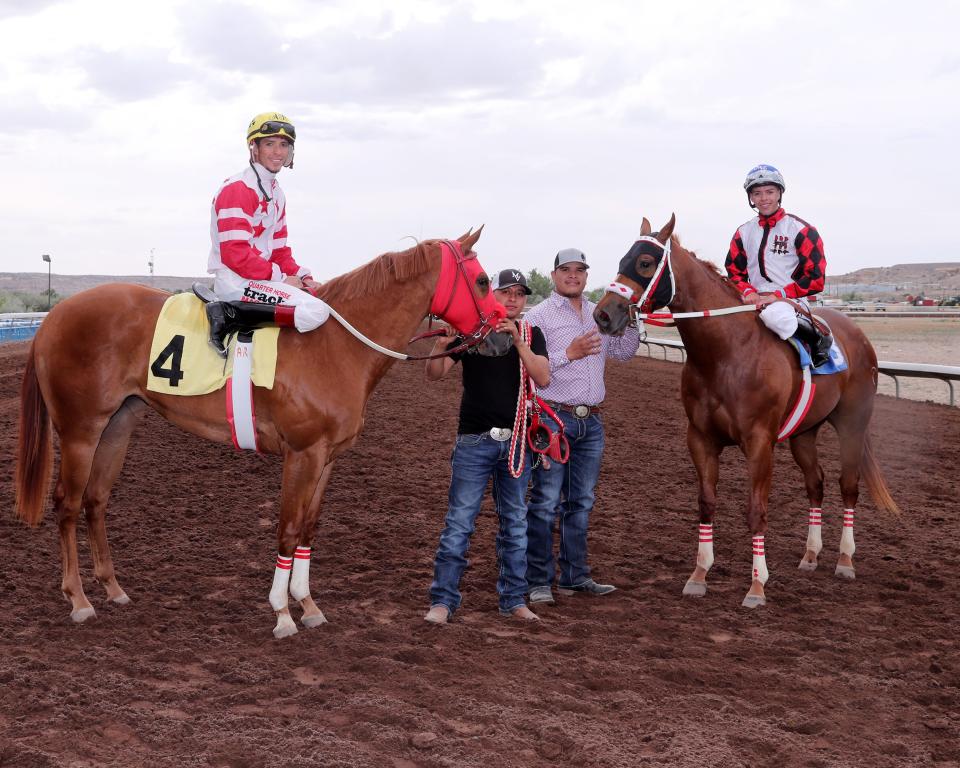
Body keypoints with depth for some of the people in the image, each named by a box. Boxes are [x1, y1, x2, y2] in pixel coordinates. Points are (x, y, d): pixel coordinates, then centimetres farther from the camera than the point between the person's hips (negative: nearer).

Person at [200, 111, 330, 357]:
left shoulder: (276, 194, 19)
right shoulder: (237, 189, -11)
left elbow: (279, 249, 19)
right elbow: (235, 254, -18)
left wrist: (301, 275, 1)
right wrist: (280, 277, -15)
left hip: (260, 276, 10)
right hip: (236, 280, -10)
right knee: (316, 311, -26)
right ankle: (228, 314, -20)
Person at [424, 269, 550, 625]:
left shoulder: (531, 335, 5)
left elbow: (543, 378, -11)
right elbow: (435, 374, -9)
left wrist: (517, 340, -23)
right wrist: (442, 345, -30)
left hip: (516, 441, 3)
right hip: (474, 440, -3)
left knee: (515, 523, 10)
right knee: (459, 522, -3)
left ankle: (514, 599, 20)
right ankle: (442, 600, 2)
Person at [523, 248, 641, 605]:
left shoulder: (600, 314, 14)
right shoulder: (539, 316, -5)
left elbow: (624, 352, 16)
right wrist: (570, 353, -20)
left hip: (591, 421, 6)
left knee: (581, 503, 12)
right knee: (545, 503, -4)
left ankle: (575, 576, 21)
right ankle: (539, 580, 2)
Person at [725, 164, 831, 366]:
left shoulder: (800, 230, 0)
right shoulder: (743, 233, 15)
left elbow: (815, 278, -6)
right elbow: (734, 271, 15)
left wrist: (779, 295, -17)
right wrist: (747, 291, -8)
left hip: (791, 301, -5)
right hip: (755, 302, 5)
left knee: (777, 315, -39)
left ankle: (818, 339, -14)